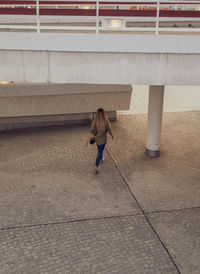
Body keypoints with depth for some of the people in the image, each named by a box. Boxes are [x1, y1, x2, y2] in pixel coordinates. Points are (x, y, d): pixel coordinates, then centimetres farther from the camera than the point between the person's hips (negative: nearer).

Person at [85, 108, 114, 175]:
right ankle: (96, 167, 11)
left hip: (96, 139, 3)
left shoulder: (94, 123, -25)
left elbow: (90, 133, -19)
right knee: (99, 153, 12)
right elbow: (109, 131, -12)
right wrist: (112, 136, 10)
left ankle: (102, 159, 57)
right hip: (102, 140, -3)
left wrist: (87, 142, -7)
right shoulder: (106, 123, -30)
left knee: (100, 150, 30)